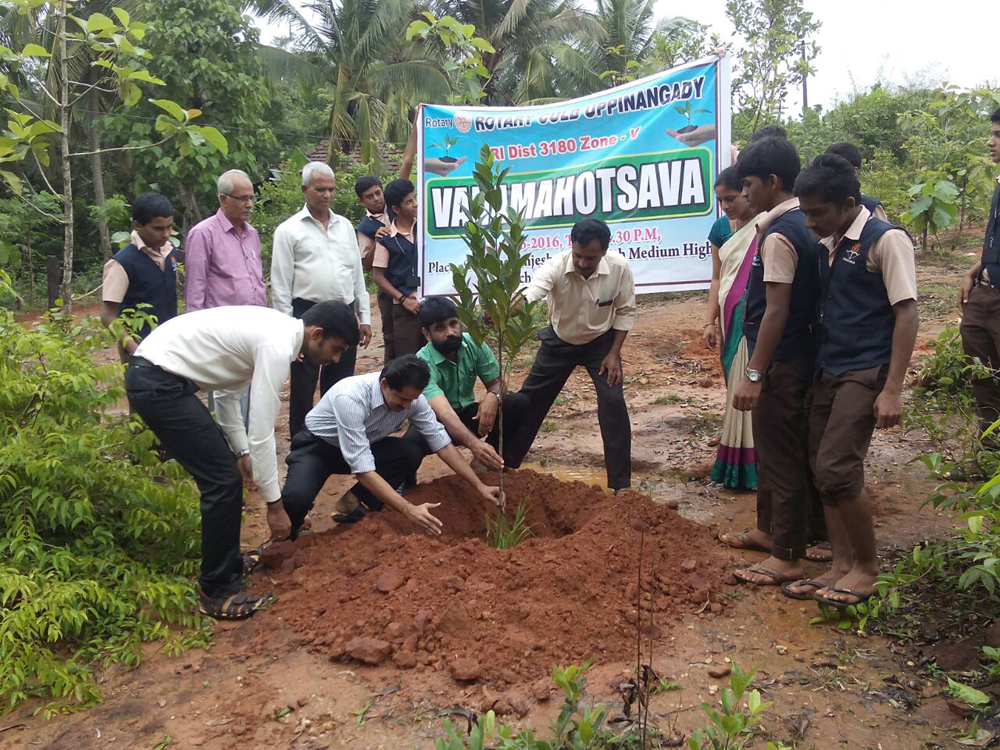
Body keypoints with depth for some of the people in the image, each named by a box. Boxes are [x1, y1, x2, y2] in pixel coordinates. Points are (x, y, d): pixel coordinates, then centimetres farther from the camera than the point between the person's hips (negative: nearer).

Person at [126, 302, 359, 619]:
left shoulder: (273, 329, 11)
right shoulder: (277, 346, -19)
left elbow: (227, 390, 20)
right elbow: (261, 433, -18)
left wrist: (241, 452, 18)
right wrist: (274, 504, -10)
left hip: (157, 374, 10)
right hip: (157, 383, -10)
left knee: (223, 474, 17)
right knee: (224, 480, -7)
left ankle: (228, 564, 32)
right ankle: (217, 592, 6)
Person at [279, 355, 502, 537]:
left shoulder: (411, 396, -20)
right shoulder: (351, 398, -39)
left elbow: (441, 442, -13)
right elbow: (363, 469, -40)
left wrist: (479, 486, -17)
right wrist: (408, 510, -44)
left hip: (363, 446, 6)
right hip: (317, 446, -6)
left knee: (412, 454, -19)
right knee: (296, 498, -35)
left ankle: (354, 502, -3)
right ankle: (285, 533, 1)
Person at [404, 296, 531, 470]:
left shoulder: (474, 344, -14)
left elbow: (497, 382, -3)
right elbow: (444, 413, -43)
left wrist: (493, 396, -30)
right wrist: (474, 444, -61)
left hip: (467, 414, 5)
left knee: (519, 402, -19)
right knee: (412, 441, -40)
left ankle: (492, 458, -1)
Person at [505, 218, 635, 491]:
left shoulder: (619, 267, -25)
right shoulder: (555, 267, -30)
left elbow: (625, 311, -10)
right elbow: (528, 296, -47)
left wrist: (613, 353, -15)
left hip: (601, 341, 0)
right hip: (560, 341, 1)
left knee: (613, 403, -13)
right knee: (530, 398, 7)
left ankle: (621, 482, -1)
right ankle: (505, 461, 27)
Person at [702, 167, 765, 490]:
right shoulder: (721, 229, 10)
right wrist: (711, 322, 8)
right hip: (731, 320, 6)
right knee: (736, 388, 11)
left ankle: (752, 465, 4)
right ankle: (736, 463, 21)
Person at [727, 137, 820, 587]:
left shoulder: (778, 236, -20)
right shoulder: (804, 225, 9)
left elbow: (776, 311, -24)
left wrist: (754, 374, -23)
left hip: (780, 362, -10)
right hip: (799, 352, 10)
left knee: (781, 454, -1)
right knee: (772, 445, 21)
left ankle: (787, 558, 10)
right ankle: (768, 528, 37)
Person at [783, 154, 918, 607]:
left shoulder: (886, 240, -10)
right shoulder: (827, 245, 11)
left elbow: (907, 313, -14)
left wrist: (893, 389, -18)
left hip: (865, 373, -7)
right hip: (828, 371, 7)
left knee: (837, 469, -12)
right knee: (822, 470, 7)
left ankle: (867, 566, 9)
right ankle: (841, 566, 20)